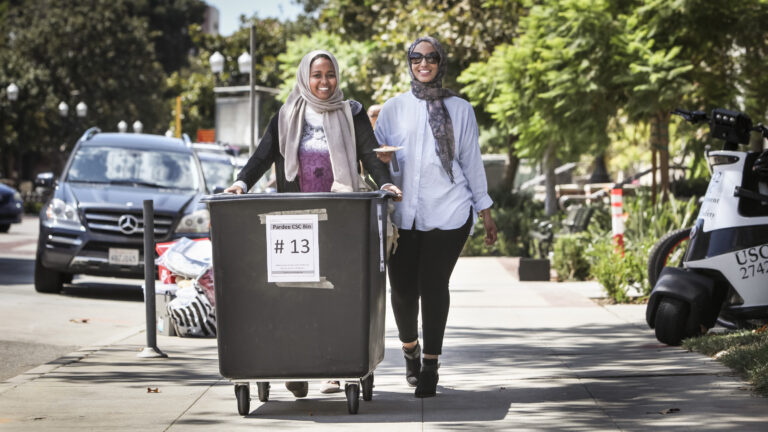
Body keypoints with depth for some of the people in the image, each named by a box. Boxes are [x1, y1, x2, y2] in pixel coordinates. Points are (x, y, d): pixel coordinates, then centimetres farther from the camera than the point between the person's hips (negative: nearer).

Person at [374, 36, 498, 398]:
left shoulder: (460, 110, 11)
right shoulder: (393, 108, 13)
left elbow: (471, 161, 14)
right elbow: (375, 154, 14)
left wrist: (485, 211, 14)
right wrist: (382, 158, -11)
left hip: (448, 212, -1)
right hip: (403, 213, 1)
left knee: (434, 286, -7)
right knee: (402, 287, -2)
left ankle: (430, 365, 3)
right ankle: (410, 350, 26)